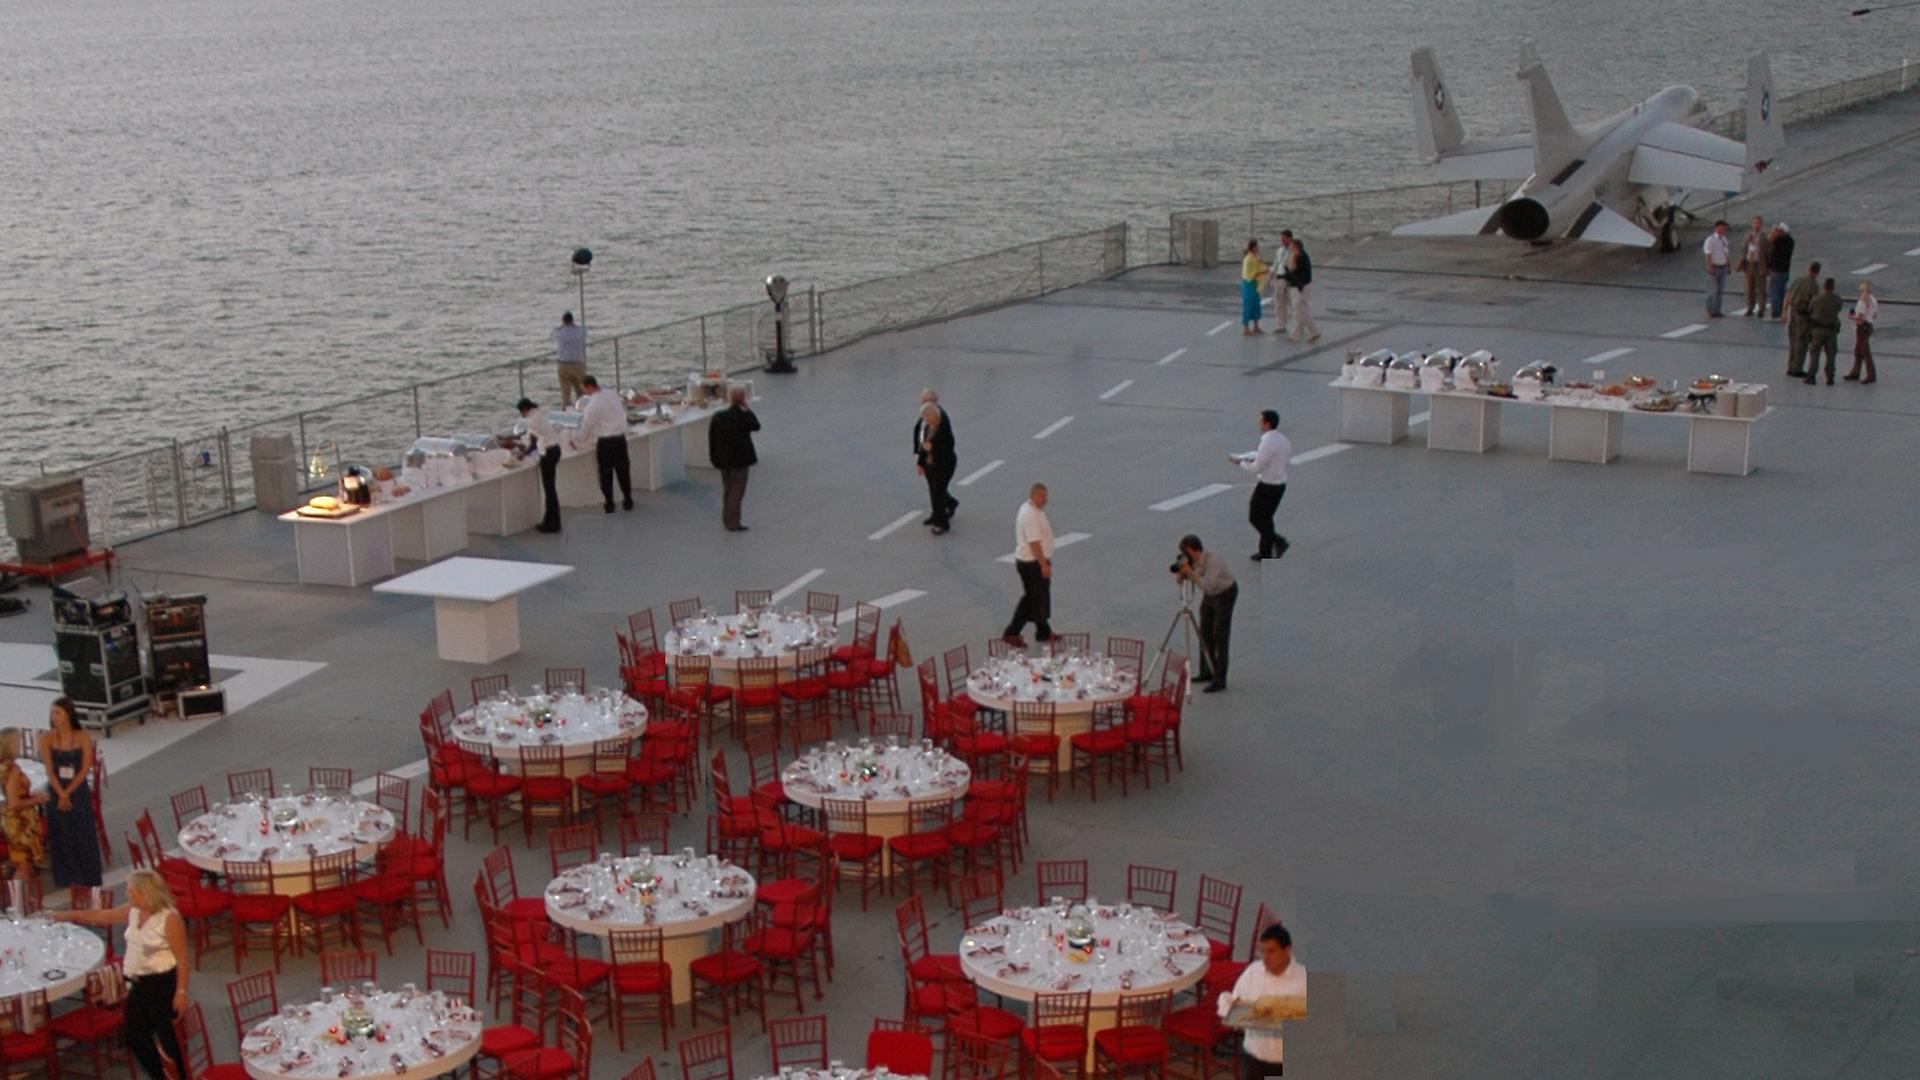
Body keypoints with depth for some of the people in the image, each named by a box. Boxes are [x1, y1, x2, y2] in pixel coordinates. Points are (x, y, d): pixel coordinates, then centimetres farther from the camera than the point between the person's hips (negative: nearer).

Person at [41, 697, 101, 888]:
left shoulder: (83, 738, -5)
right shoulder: (47, 739, -4)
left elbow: (85, 770, -8)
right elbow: (50, 771, -9)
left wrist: (68, 792, -15)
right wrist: (61, 795, -18)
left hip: (79, 792, -1)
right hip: (56, 793, 1)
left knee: (83, 835, 2)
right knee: (61, 837, 4)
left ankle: (88, 879, 12)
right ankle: (67, 879, 14)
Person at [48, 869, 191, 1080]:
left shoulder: (169, 919, -21)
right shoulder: (133, 911, 3)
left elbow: (182, 959, -20)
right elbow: (101, 916, 17)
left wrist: (181, 992, -23)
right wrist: (66, 916, 20)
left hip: (163, 984, -8)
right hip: (139, 983, 9)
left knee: (168, 1037, 0)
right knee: (133, 1034, 13)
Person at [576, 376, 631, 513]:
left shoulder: (593, 405, -15)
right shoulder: (613, 395, 1)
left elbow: (586, 426, -7)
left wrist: (581, 441, 10)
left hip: (605, 441, -5)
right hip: (620, 437, 5)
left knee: (606, 473, 7)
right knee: (623, 470, 14)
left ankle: (609, 504, 11)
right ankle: (628, 501, 20)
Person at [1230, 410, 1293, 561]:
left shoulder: (1268, 442, -22)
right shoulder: (1282, 440, 6)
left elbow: (1257, 467, -20)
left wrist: (1241, 462, -4)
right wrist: (1240, 457, 13)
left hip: (1267, 486, -9)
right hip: (1280, 485, 9)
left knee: (1255, 517, 6)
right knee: (1265, 518, 19)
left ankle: (1278, 541, -5)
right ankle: (1266, 552, 24)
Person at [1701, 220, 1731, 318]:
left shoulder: (1724, 240, 12)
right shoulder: (1711, 239, -11)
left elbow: (1726, 253, 18)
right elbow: (1708, 254, -14)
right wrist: (1711, 267, -20)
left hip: (1723, 267, 7)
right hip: (1714, 267, -7)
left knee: (1721, 291, 9)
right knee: (1712, 290, -3)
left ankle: (1718, 311, 14)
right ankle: (1710, 311, 3)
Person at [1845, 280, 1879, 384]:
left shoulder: (1862, 302, -21)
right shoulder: (1873, 300, 7)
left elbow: (1860, 318, -24)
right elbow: (1875, 315, 16)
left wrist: (1851, 316, -7)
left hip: (1862, 327, -10)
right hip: (1869, 325, 10)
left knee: (1865, 352, -4)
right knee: (1858, 352, 19)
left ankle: (1871, 376, -1)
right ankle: (1855, 374, 27)